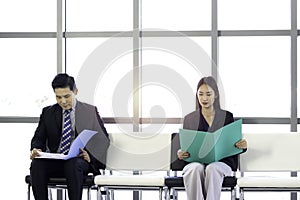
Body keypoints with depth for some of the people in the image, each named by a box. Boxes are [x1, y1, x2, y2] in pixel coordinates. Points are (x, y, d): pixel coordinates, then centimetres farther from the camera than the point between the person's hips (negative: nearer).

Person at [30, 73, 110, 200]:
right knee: (36, 164, -31)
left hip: (80, 160, -2)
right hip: (55, 160, 2)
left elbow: (103, 138, 5)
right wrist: (36, 149, -12)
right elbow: (39, 138, 13)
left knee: (73, 164, -38)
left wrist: (90, 155, -14)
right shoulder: (48, 112, 17)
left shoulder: (90, 111, 11)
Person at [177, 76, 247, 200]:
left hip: (221, 161, -1)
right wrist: (180, 154, -8)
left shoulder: (227, 116, 14)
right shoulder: (189, 119, 17)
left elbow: (234, 146, 14)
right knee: (196, 168, -36)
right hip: (195, 161, 1)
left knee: (212, 168, -37)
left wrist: (242, 146, -11)